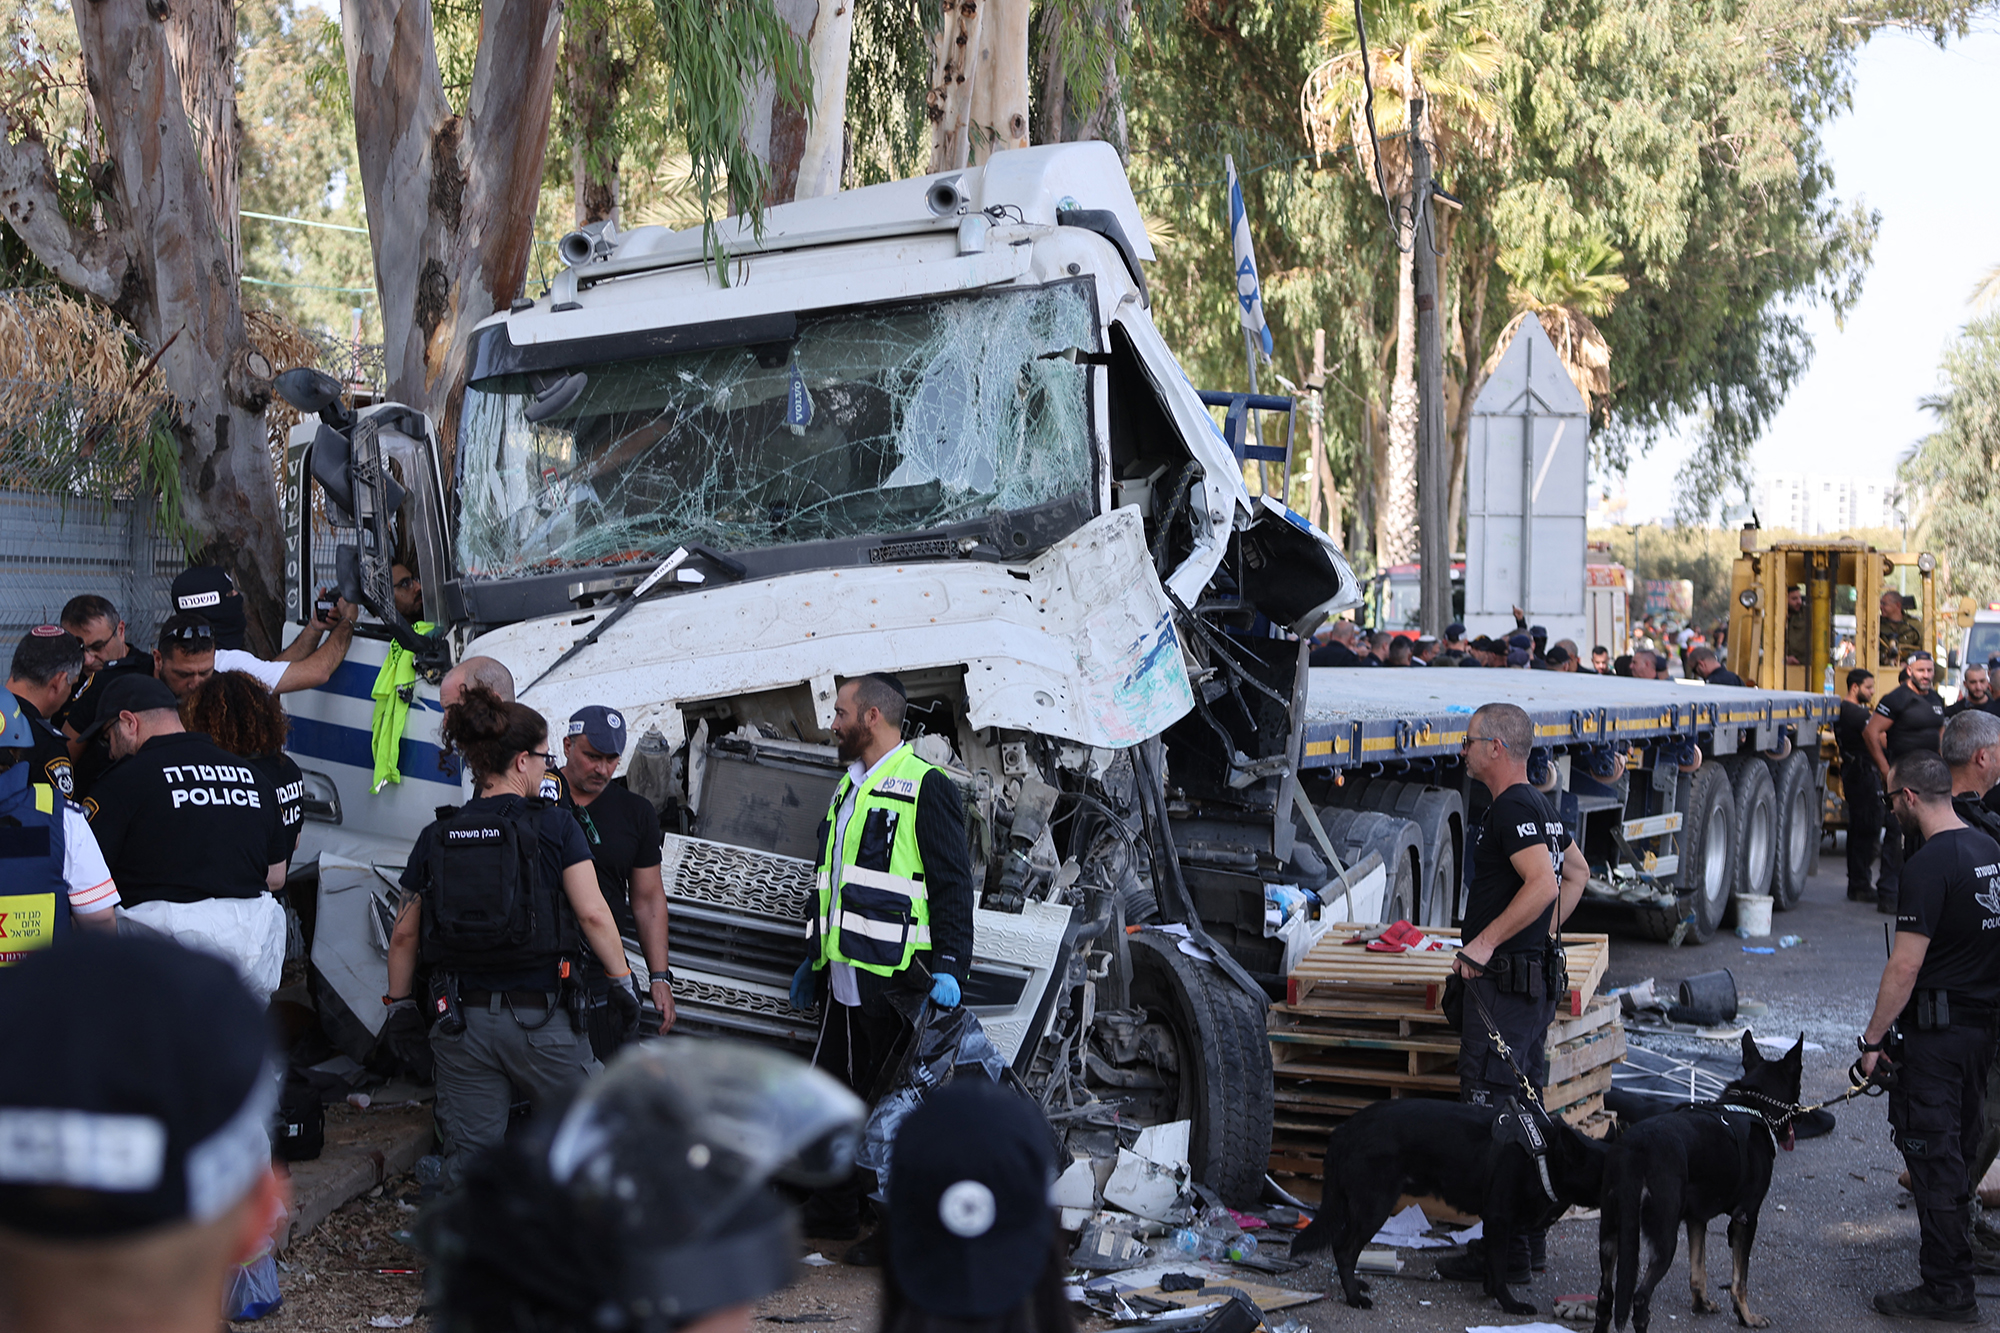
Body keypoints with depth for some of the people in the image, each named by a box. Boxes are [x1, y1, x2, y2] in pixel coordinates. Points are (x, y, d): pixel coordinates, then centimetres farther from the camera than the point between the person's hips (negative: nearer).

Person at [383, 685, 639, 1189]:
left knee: (467, 1159, 10)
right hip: (541, 1019, -3)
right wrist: (622, 980, 0)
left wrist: (399, 1005, 18)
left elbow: (405, 934, 8)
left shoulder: (436, 837, 5)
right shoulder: (555, 827, -6)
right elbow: (593, 914, -10)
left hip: (460, 1021, 4)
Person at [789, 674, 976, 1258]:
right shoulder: (848, 788, 19)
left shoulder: (925, 787, -9)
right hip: (843, 975, 9)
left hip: (894, 978, -9)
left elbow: (952, 885, -13)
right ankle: (833, 1214, 29)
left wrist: (950, 968, -20)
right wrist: (813, 959, 27)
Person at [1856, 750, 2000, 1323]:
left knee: (1931, 1152, -2)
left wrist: (1873, 1038, -15)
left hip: (1935, 1030, -9)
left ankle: (1948, 1289, 2)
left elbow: (1905, 965, -21)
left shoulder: (1931, 864, -20)